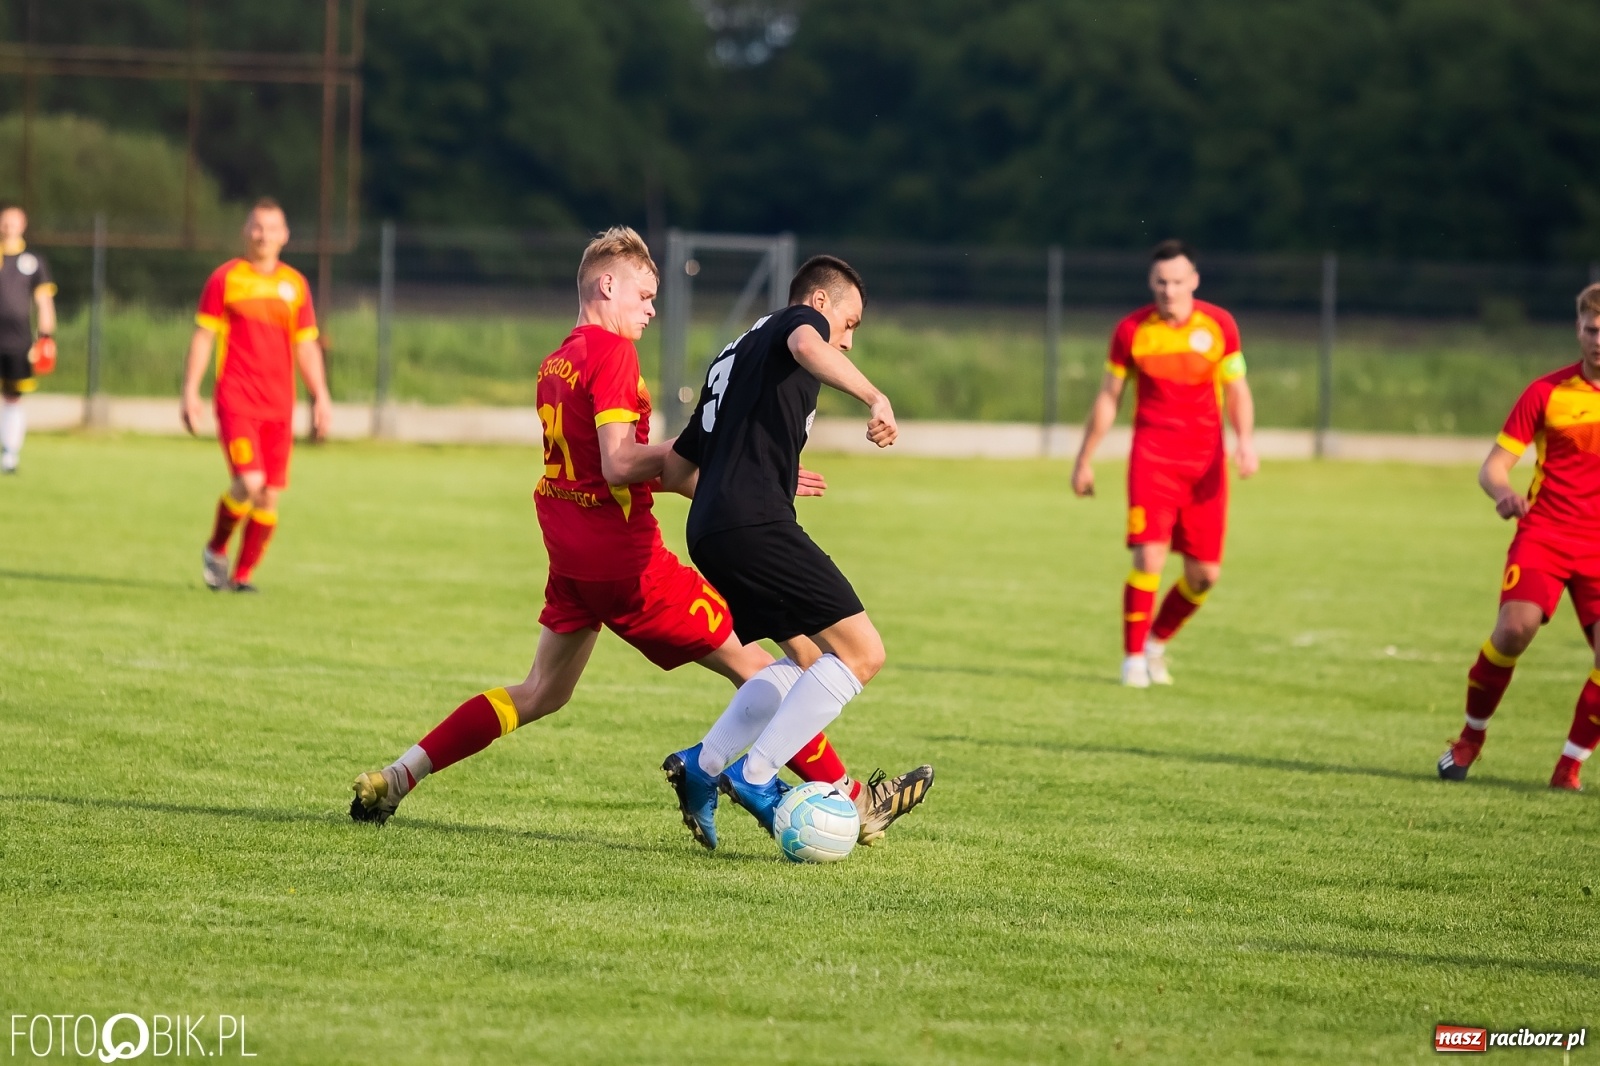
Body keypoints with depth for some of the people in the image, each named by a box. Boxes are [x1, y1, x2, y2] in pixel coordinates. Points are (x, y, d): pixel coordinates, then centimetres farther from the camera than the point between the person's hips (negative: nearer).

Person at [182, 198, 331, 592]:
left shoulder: (295, 284, 11)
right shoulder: (225, 278, 1)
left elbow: (306, 346, 15)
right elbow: (203, 337, 2)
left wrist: (321, 397, 7)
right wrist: (190, 392, -5)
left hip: (279, 405, 4)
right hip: (236, 401, -4)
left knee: (270, 496, -1)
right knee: (249, 482, -18)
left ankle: (243, 574, 13)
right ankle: (215, 549, 7)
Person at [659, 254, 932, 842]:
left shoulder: (735, 356, 31)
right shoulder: (796, 322, 6)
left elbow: (675, 468, 34)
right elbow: (805, 344, -23)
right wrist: (874, 397, -32)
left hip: (710, 530, 10)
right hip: (756, 524, -10)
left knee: (807, 659, 19)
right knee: (861, 652, -9)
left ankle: (703, 766, 11)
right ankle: (755, 776, -12)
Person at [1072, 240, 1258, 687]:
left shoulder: (1219, 325, 1)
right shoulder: (1131, 330, -1)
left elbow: (1236, 389, 6)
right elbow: (1108, 398, 8)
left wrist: (1246, 441, -11)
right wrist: (1084, 461, 11)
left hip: (1205, 461, 2)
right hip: (1152, 457, -2)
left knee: (1204, 574, 1)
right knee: (1149, 557, -16)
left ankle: (1157, 641, 26)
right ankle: (1134, 657, -1)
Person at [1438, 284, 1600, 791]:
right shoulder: (1546, 392, -2)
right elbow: (1493, 467, -1)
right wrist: (1503, 492, -23)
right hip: (1544, 531, -1)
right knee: (1515, 626, -22)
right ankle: (1471, 736, 1)